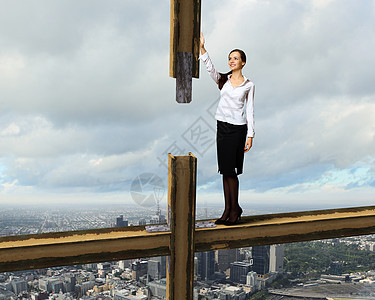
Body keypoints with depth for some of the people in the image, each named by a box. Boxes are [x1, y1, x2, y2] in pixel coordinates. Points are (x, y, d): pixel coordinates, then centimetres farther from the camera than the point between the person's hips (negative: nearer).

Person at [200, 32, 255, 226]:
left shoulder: (249, 85, 2)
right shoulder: (223, 80, 10)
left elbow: (249, 110, 1)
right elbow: (209, 67, -8)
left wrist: (250, 135, -4)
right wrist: (201, 48, -20)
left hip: (237, 128, -4)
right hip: (222, 127, 4)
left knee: (230, 170, -6)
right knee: (224, 171, 7)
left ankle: (235, 209, 9)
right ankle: (227, 209, 15)